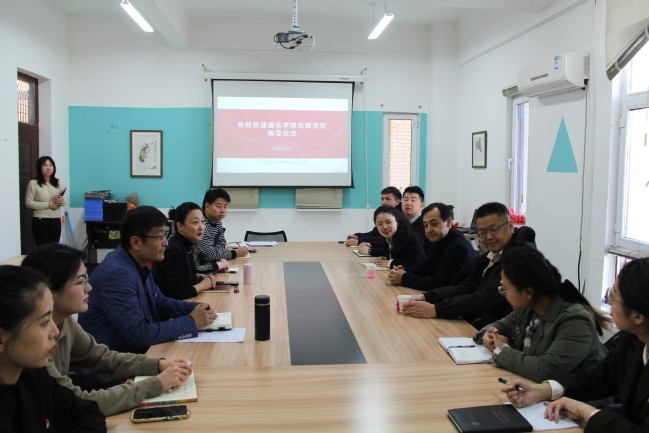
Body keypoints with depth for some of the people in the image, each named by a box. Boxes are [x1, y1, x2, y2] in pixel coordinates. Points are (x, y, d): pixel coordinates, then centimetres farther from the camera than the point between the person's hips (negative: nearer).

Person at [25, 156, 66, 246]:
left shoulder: (59, 182, 9)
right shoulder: (33, 183, -4)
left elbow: (65, 202, 10)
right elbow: (28, 203, -8)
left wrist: (61, 201, -14)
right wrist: (48, 205, -16)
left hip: (56, 221, 4)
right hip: (40, 221, -4)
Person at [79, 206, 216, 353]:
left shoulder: (139, 264, 3)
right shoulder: (117, 274, -24)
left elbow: (160, 302, 17)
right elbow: (139, 334, -27)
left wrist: (195, 308, 0)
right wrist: (192, 322, -20)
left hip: (138, 350, 8)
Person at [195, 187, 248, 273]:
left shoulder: (218, 222, 6)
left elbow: (222, 246, 7)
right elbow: (210, 253, -23)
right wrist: (235, 253, -14)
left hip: (209, 266, 8)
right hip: (197, 268, -8)